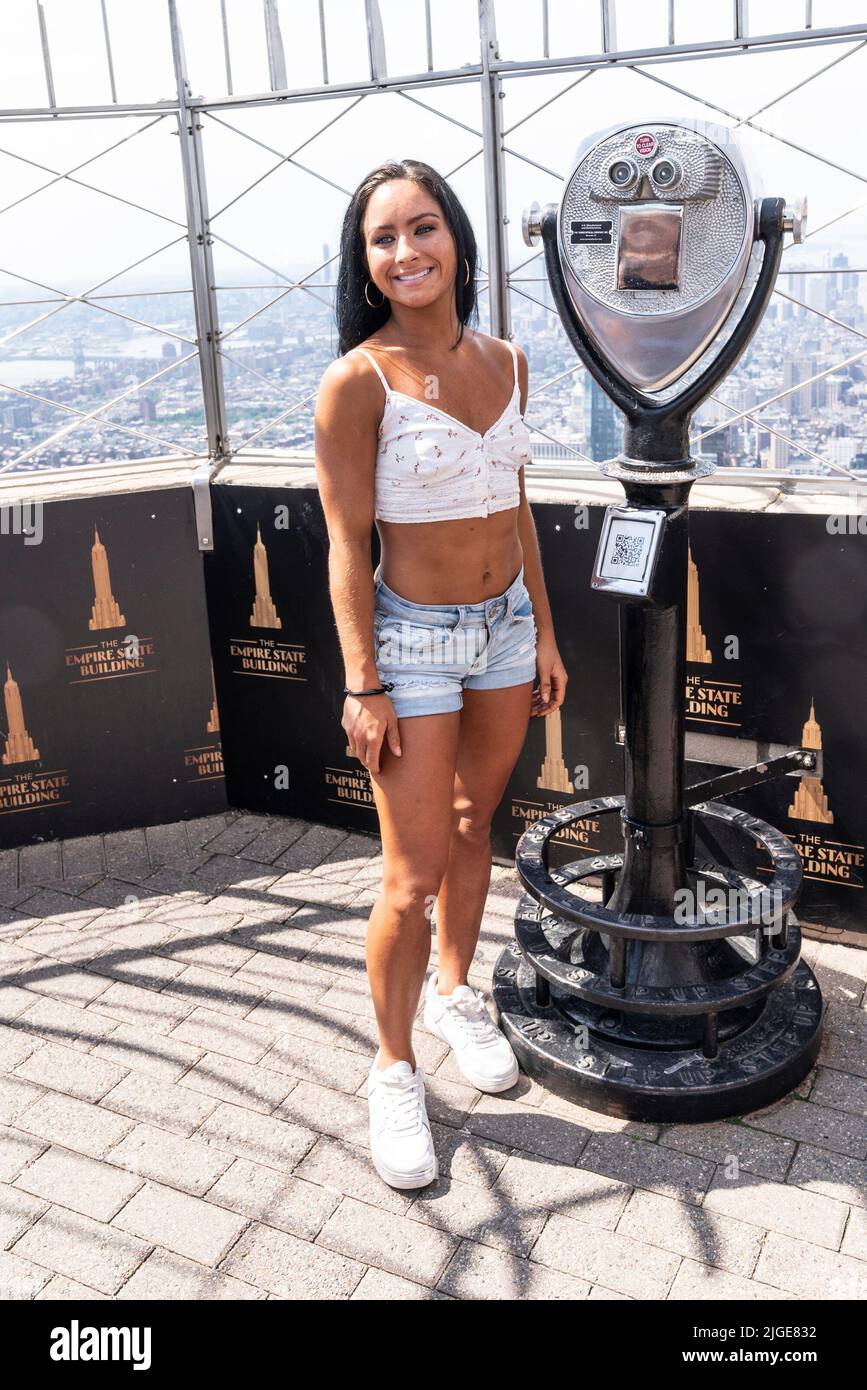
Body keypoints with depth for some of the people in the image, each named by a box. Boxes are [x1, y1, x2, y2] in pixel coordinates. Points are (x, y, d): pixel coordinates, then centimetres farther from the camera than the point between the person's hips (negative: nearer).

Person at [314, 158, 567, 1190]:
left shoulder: (504, 362, 3)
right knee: (414, 878, -1)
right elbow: (346, 544, -13)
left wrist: (545, 633, 11)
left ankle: (455, 993, 42)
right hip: (413, 638, -5)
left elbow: (514, 505, 10)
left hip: (506, 626, 6)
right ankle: (393, 1074, 20)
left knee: (473, 825, 19)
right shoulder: (356, 382, -14)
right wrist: (363, 687, -15)